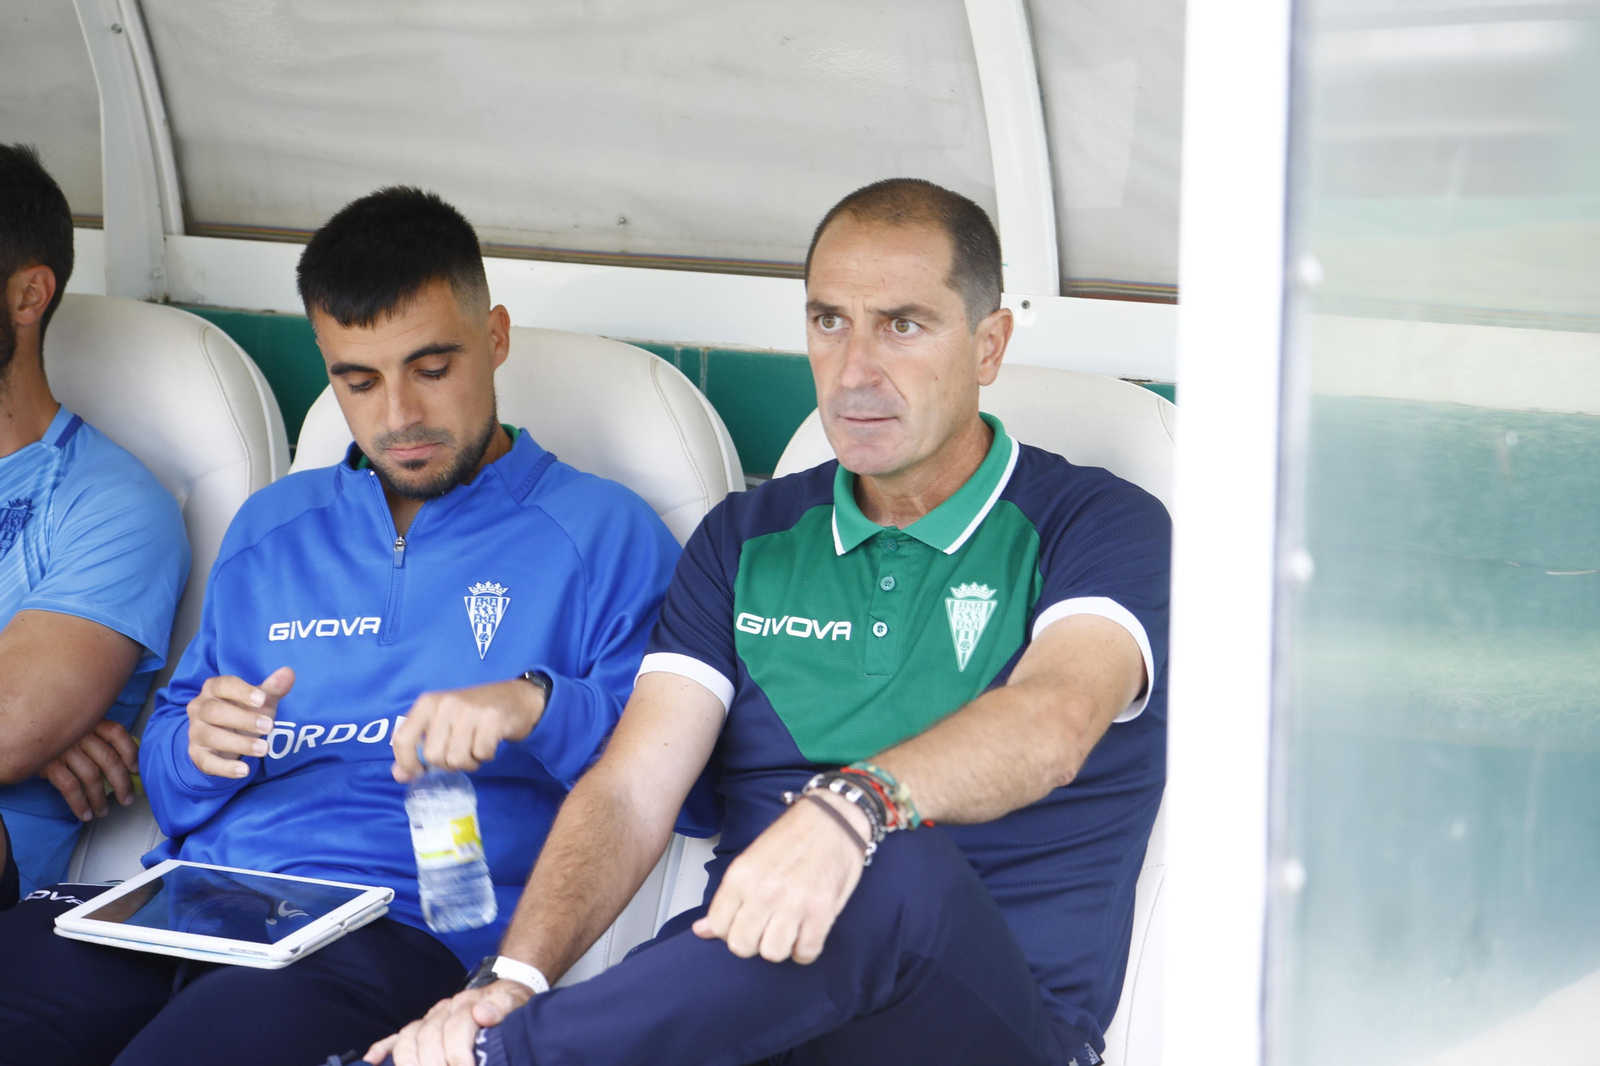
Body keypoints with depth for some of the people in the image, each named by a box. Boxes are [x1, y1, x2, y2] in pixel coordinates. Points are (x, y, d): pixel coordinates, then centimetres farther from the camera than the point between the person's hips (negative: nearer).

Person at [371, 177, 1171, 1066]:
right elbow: (627, 791, 5)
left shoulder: (1102, 526, 4)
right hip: (747, 973, 2)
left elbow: (1052, 727, -19)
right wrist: (512, 980, -15)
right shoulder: (744, 540, 17)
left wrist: (851, 805, -39)